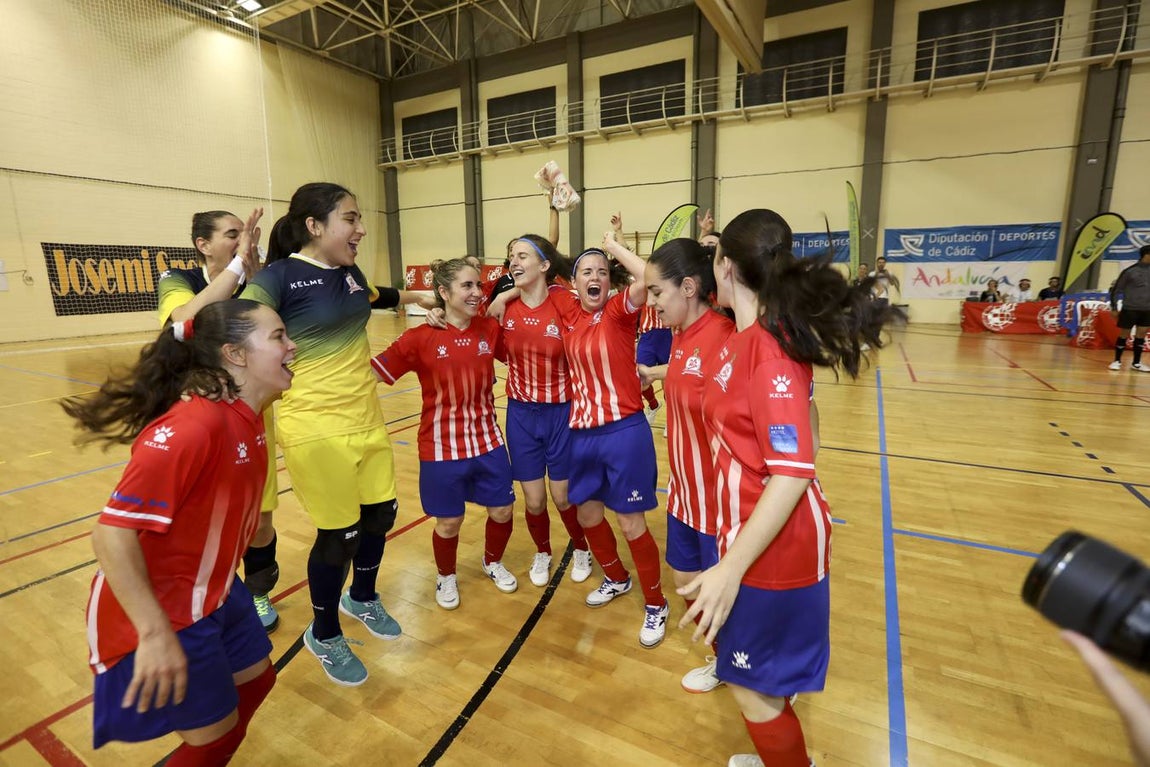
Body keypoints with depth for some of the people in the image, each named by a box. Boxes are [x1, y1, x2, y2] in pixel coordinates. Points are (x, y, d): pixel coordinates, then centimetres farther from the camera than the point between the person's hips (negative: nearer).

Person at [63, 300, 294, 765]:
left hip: (214, 593, 9)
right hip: (163, 613, -8)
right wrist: (155, 634, -26)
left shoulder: (246, 416, -2)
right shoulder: (193, 424, -31)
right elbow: (112, 532, -29)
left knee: (255, 681, 23)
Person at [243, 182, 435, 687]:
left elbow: (373, 298, 31)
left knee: (380, 513, 17)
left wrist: (417, 296, 41)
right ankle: (323, 635, 32)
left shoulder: (349, 271, 8)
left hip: (367, 419, 7)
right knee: (339, 533, 4)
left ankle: (362, 599, 45)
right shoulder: (279, 276, -14)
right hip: (318, 429, -7)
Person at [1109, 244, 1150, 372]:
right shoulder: (1129, 271, -9)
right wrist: (1114, 308, -5)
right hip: (1130, 309, -4)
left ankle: (1137, 363, 16)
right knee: (1124, 336, 2)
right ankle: (1117, 361, 13)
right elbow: (1115, 290, -3)